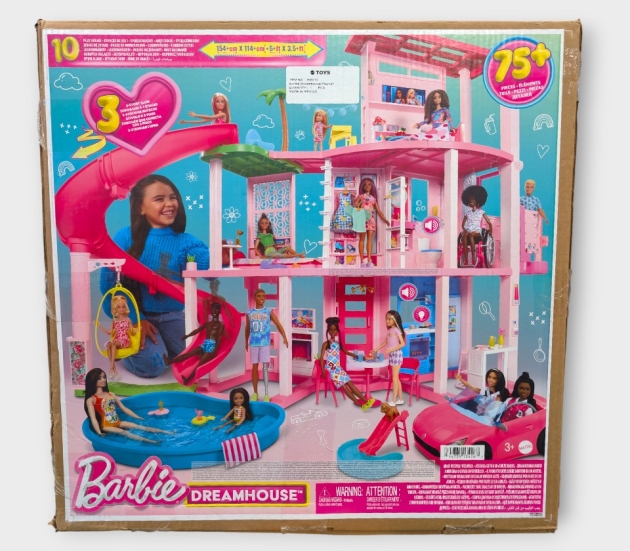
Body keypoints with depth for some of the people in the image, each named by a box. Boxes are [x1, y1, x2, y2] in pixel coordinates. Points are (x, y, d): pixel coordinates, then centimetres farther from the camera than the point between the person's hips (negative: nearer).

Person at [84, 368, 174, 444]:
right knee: (124, 432, -29)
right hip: (106, 426, -6)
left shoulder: (111, 394, 14)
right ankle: (149, 441, -51)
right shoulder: (91, 400, -4)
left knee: (138, 426, -11)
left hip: (118, 422, 6)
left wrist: (139, 418, 14)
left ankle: (165, 432, -21)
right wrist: (99, 433, -27)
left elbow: (124, 408, 17)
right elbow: (93, 419, -13)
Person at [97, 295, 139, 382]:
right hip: (116, 341, 3)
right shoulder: (114, 321, 15)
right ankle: (114, 370, -35)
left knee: (113, 343, -35)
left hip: (125, 341, -3)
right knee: (108, 344, -33)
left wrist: (137, 330, -16)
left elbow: (132, 333, 6)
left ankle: (111, 368, -36)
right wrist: (99, 326, 17)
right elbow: (110, 333, 17)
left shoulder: (128, 320, 7)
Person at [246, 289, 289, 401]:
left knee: (265, 367, -3)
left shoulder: (269, 312, -1)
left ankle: (266, 394, 3)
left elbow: (278, 325, -4)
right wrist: (246, 342, 21)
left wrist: (284, 338, -15)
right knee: (254, 367, 8)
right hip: (253, 343, 2)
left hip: (265, 344, -2)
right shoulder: (249, 312, 5)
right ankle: (255, 393, 18)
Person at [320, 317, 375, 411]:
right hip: (330, 369, -6)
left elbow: (346, 352, 24)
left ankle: (365, 401, -13)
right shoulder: (326, 343, -6)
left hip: (338, 368, 6)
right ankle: (360, 404, -17)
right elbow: (321, 357, -12)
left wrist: (358, 356, 19)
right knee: (343, 385, -16)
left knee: (350, 383, -7)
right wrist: (323, 370, -22)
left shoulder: (338, 343, 13)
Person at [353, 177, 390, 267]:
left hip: (371, 220, 3)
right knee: (362, 239, -3)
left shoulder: (374, 198, 19)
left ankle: (369, 261, -10)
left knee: (370, 239, -5)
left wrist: (385, 219, 6)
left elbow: (379, 211, 15)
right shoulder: (360, 196, 9)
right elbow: (354, 206, -3)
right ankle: (362, 261, -3)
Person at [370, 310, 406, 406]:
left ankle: (393, 401, 0)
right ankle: (400, 399, 19)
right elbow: (385, 343, 18)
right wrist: (376, 350, 16)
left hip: (396, 354, -8)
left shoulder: (397, 330, -13)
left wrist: (391, 349, -23)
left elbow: (402, 344, -17)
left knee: (394, 378, -5)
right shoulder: (389, 330, 10)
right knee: (396, 378, 12)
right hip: (391, 355, 8)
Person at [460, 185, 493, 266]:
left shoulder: (481, 212, 11)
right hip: (467, 231, 2)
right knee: (464, 235, -37)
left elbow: (489, 222, 13)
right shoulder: (467, 212, 17)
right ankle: (466, 260, -38)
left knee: (471, 234, -39)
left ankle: (474, 259, -38)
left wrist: (490, 231, 9)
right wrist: (464, 229, -5)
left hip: (477, 232, -1)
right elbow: (463, 223, 14)